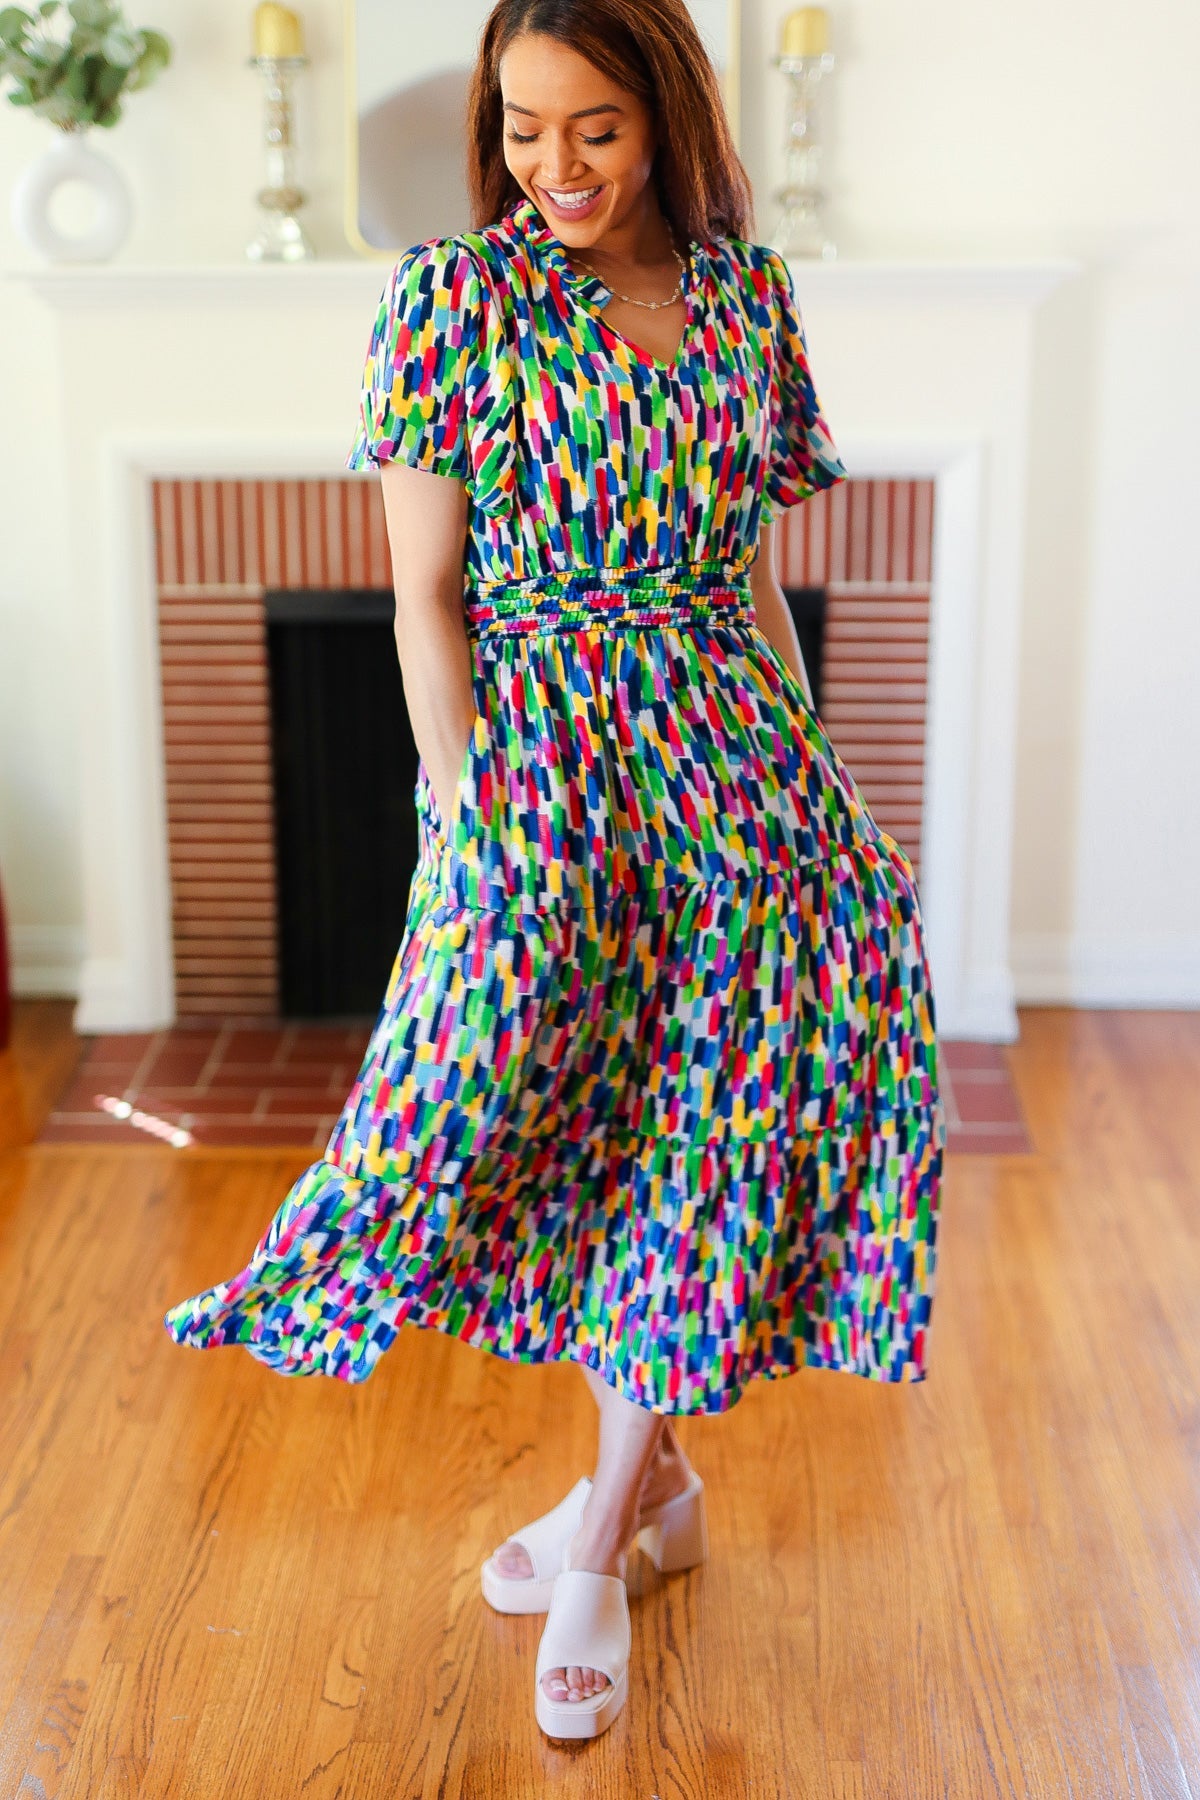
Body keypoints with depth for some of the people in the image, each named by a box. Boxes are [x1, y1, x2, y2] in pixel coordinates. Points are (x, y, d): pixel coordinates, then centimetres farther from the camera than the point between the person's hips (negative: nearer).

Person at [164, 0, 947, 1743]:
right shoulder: (452, 297, -3)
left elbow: (758, 574, 11)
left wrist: (812, 772, 8)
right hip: (536, 767, -2)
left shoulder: (749, 294, 6)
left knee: (709, 1137, 3)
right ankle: (656, 1479, 30)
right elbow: (428, 596, -6)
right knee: (582, 1133, 6)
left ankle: (603, 1532, 18)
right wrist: (469, 814, -12)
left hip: (731, 766, 3)